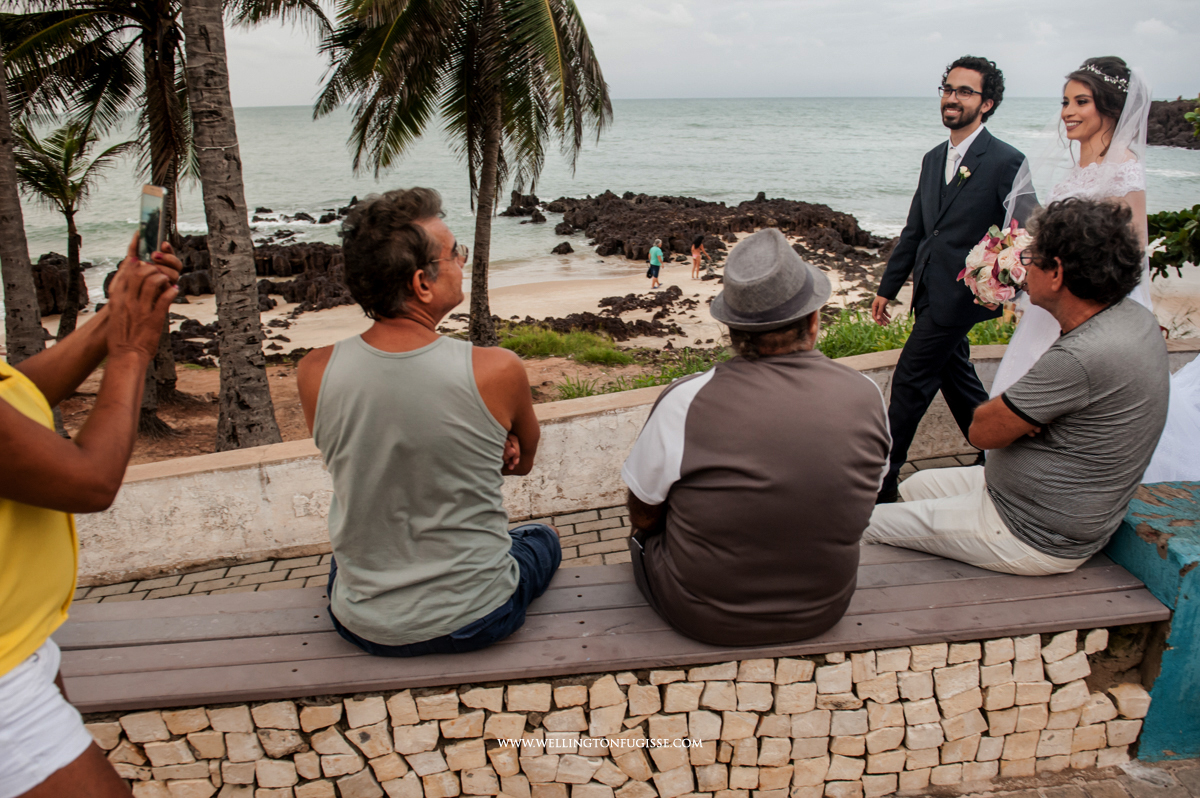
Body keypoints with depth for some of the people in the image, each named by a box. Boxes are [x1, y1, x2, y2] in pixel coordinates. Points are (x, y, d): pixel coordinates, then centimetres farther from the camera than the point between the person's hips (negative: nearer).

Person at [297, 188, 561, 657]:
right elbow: (524, 459, -2)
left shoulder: (315, 372, -16)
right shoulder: (496, 371, -24)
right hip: (475, 622, -2)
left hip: (364, 629, 3)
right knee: (543, 539, 32)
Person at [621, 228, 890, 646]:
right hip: (823, 611, 4)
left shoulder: (686, 403, -25)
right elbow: (865, 496, 4)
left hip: (702, 616, -3)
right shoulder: (867, 397, -14)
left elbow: (643, 516, -10)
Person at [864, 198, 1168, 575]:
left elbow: (983, 431, -23)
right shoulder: (1135, 317, -1)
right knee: (916, 484, 26)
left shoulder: (1083, 357, -34)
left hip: (1034, 539, -10)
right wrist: (1022, 413, -14)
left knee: (861, 523, -4)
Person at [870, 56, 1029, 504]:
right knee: (956, 377, 18)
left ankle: (882, 480, 6)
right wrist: (887, 287, 16)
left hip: (959, 295, -8)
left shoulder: (1006, 162, -11)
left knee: (910, 381, -5)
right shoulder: (934, 159, 12)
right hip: (930, 293, 8)